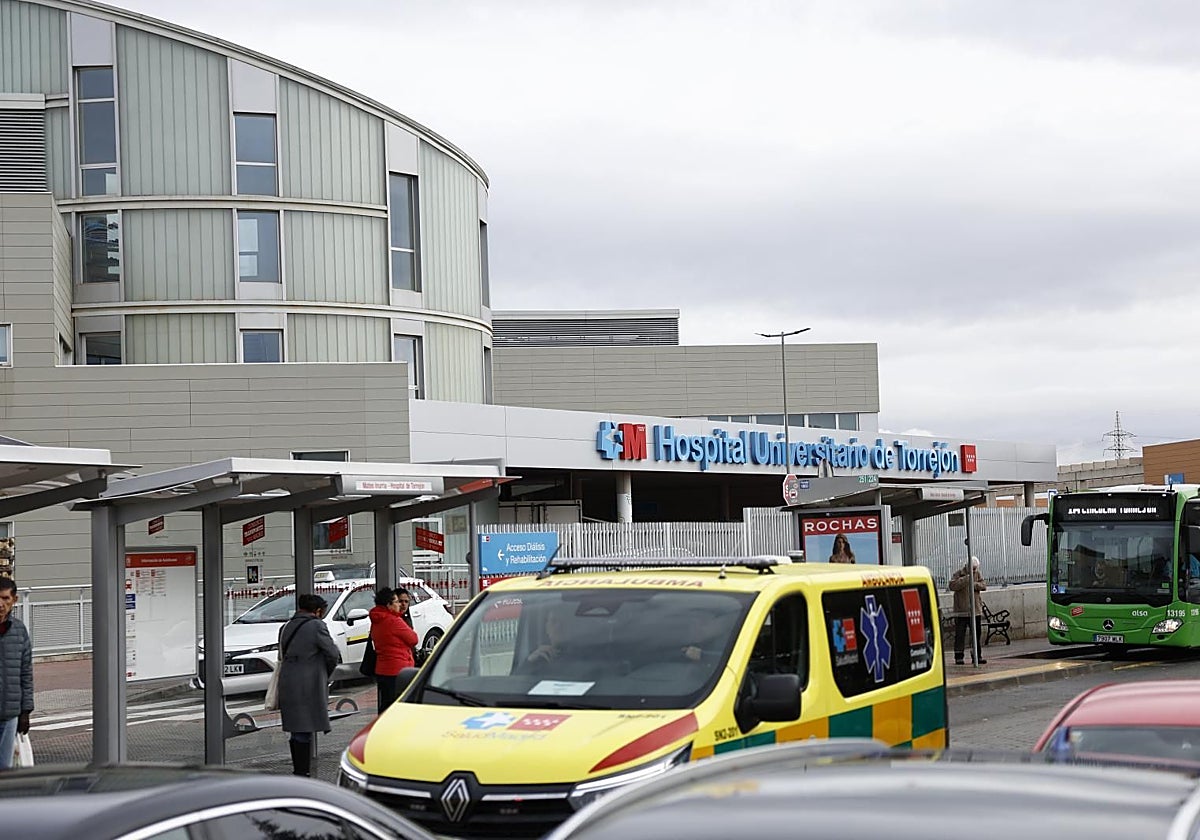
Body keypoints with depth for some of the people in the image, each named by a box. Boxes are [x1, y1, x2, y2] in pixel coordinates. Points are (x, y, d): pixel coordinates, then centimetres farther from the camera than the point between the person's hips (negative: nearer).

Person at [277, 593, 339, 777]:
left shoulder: (286, 627, 12)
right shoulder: (316, 626, -9)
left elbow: (282, 656, 15)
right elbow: (332, 653, -7)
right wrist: (326, 676, 11)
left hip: (287, 684, 7)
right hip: (309, 685, -7)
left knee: (296, 733, 15)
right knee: (304, 733, -5)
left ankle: (298, 771, 22)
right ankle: (303, 772, -5)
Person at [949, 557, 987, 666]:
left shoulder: (978, 574, 10)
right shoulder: (959, 574, -3)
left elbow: (984, 585, -1)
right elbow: (952, 586, -17)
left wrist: (975, 584, -19)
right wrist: (965, 579, -24)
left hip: (976, 610, 4)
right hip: (961, 610, -4)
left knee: (976, 634, 10)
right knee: (960, 634, -3)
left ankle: (977, 656, 18)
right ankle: (958, 657, 2)